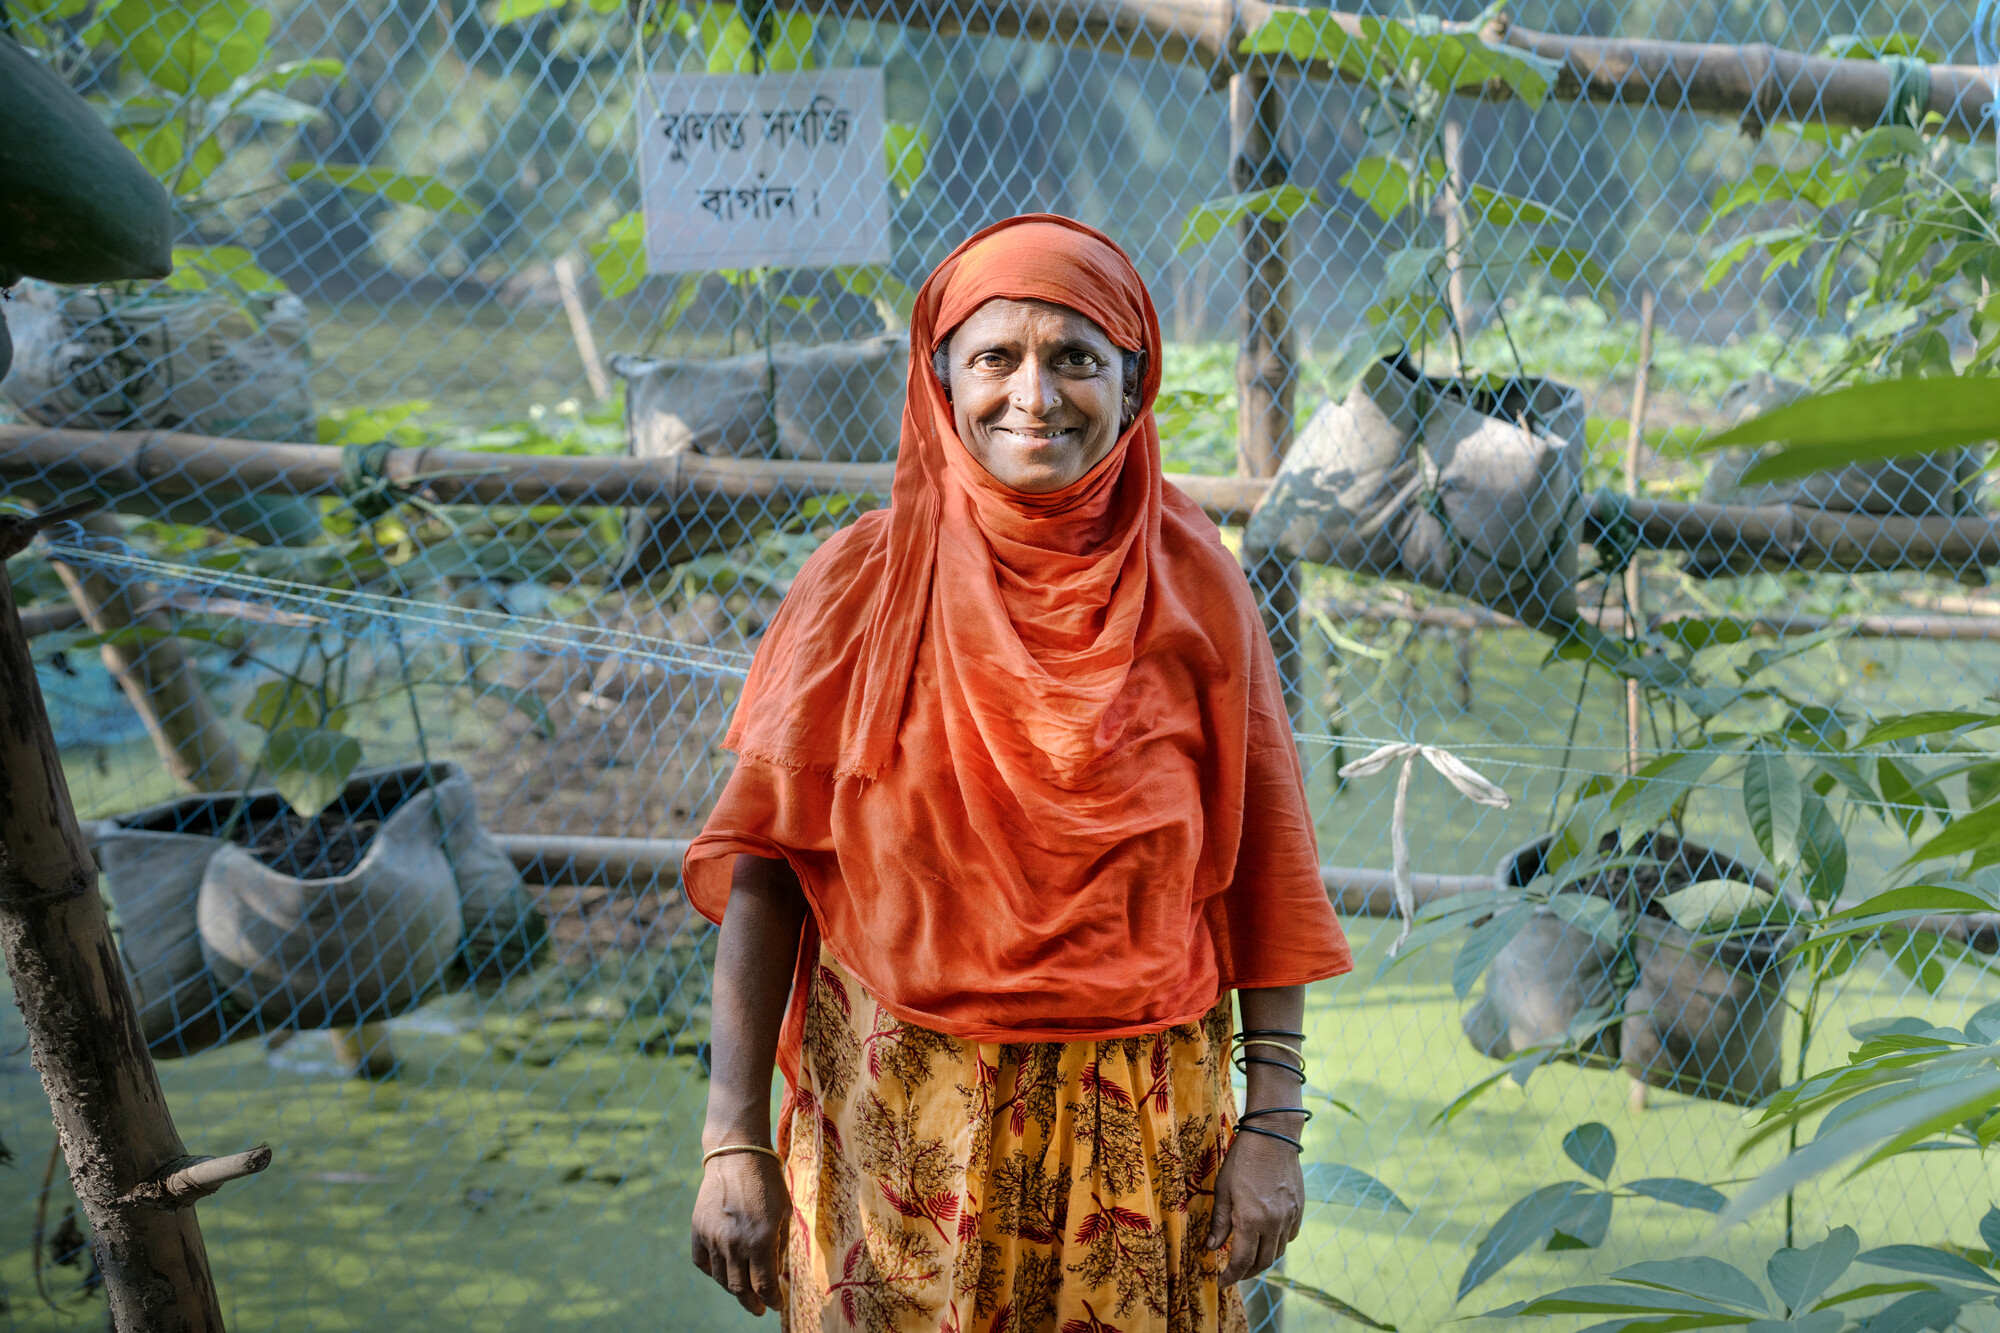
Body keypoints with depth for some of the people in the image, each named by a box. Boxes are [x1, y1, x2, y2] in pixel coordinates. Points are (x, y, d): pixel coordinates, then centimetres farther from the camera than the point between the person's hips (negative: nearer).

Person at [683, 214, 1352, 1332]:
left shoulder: (1191, 586, -3)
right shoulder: (862, 582, -6)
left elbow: (1263, 868, 0)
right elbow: (763, 863, -5)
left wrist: (1274, 1124, -4)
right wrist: (734, 1141, -9)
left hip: (1137, 1122, 1)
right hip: (898, 1115, -1)